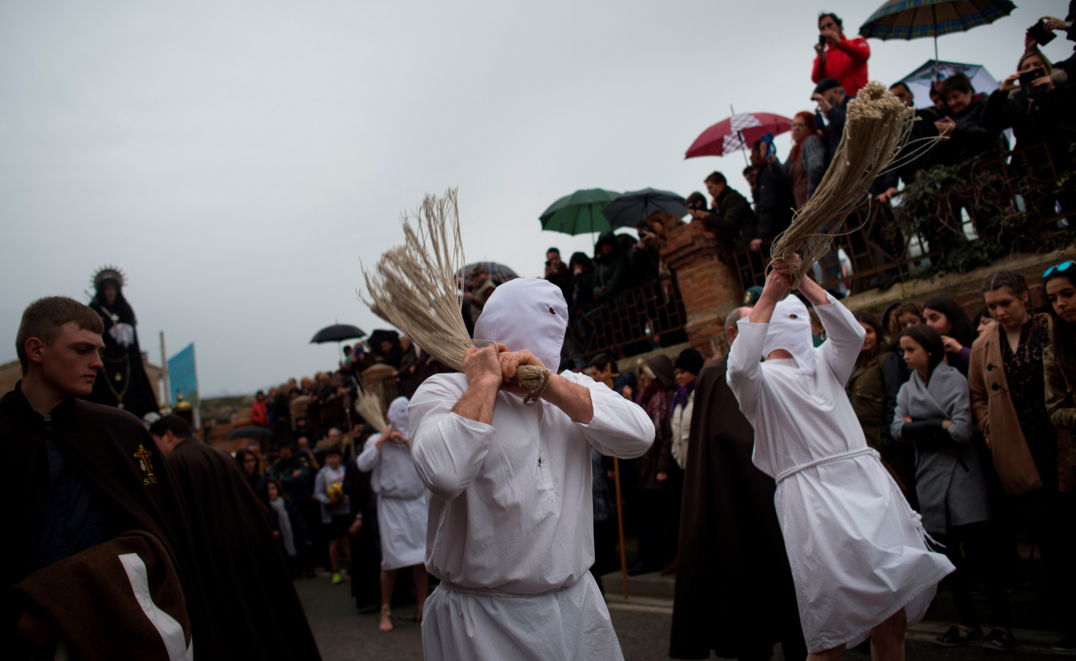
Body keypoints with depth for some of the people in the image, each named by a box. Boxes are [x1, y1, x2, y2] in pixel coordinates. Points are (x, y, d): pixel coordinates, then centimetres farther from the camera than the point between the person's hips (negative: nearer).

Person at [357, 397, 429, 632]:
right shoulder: (378, 440, 5)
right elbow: (363, 465, -11)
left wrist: (409, 443, -10)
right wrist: (382, 440, -8)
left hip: (418, 502, 2)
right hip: (391, 504, -2)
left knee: (422, 557, 3)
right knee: (391, 559, -4)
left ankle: (422, 607, 15)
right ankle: (386, 611, 10)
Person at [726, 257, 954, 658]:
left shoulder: (823, 364, 20)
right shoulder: (762, 380, 2)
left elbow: (851, 333, 1)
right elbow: (740, 366, -21)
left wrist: (805, 284, -5)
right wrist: (769, 296, -18)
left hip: (869, 487, 6)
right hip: (814, 500, -6)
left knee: (893, 621, 6)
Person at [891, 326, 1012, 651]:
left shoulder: (955, 379, -5)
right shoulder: (906, 390, 11)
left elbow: (963, 430, -15)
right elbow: (898, 430, -4)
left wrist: (918, 428, -6)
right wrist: (939, 425, -14)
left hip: (961, 475, -5)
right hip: (929, 478, 5)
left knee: (980, 549, -5)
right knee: (947, 556, 9)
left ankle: (1001, 624, 7)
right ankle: (968, 623, 20)